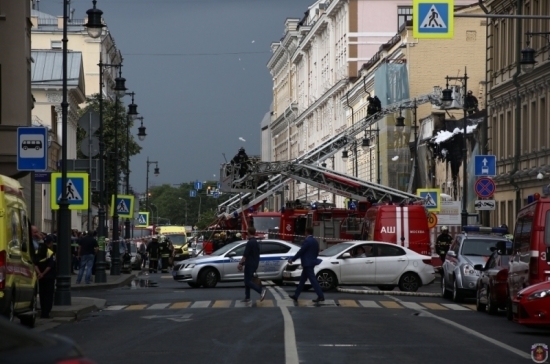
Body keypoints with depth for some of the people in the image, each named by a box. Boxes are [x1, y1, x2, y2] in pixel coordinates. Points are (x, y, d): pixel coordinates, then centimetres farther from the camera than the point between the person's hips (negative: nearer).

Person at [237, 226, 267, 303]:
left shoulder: (250, 242, -17)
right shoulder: (256, 242, 13)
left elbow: (245, 255, -20)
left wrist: (240, 263, -14)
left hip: (250, 265, -9)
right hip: (254, 264, 9)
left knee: (248, 281, -9)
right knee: (247, 280, 13)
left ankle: (261, 291, -20)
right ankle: (247, 297, 13)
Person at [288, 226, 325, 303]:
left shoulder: (307, 241, -17)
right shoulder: (315, 241, 10)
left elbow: (300, 251, -17)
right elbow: (317, 252, 16)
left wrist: (292, 259, -9)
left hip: (307, 264, -10)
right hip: (311, 262, 10)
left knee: (313, 280, -8)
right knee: (302, 279, 15)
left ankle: (321, 296, -9)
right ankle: (296, 295, 21)